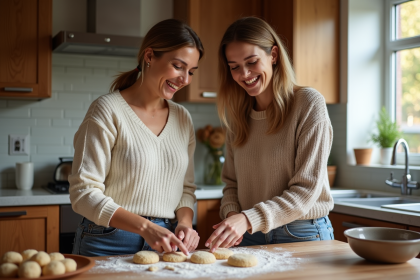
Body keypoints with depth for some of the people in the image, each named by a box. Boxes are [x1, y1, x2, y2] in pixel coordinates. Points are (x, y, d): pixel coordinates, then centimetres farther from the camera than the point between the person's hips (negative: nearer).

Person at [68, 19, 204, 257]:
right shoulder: (108, 111, -11)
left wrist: (185, 223, -8)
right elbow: (84, 193, -15)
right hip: (110, 245, -4)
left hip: (165, 245, 5)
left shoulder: (183, 118, 6)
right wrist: (145, 227, -23)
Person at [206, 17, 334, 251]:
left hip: (302, 234, -3)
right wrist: (231, 214, -10)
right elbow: (231, 181, 11)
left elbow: (305, 190, -15)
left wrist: (248, 219, -25)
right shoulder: (237, 114, 6)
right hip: (249, 238, 4)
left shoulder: (309, 104, -10)